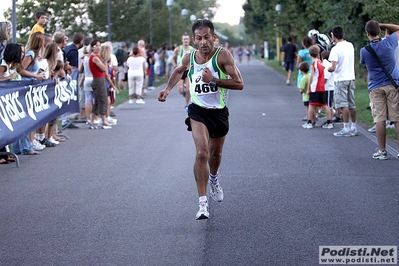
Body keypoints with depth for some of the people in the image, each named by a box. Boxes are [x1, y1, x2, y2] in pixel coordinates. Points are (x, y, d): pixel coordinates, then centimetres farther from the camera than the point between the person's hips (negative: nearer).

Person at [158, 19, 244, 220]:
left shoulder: (222, 56, -15)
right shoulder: (189, 58, -5)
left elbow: (239, 84, -21)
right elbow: (178, 71, 21)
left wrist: (213, 80, -29)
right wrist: (168, 88, 8)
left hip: (219, 111, 0)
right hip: (198, 111, 0)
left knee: (215, 154, 19)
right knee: (202, 153, -20)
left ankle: (213, 179, 55)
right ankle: (203, 203, -19)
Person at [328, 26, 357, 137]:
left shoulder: (335, 49, -15)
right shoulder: (350, 45, 7)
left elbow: (333, 68, -20)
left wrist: (328, 69, 1)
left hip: (341, 79, -7)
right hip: (351, 77, 7)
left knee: (343, 104, -4)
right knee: (352, 104, 12)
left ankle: (346, 129, -5)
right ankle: (354, 128, 16)